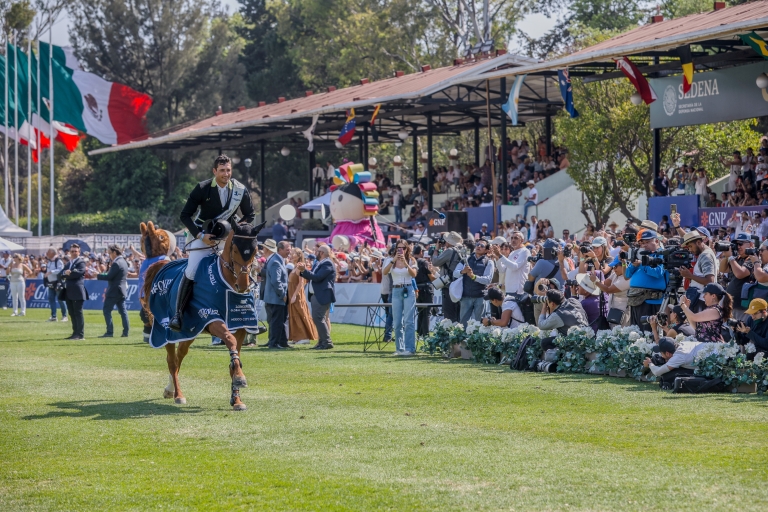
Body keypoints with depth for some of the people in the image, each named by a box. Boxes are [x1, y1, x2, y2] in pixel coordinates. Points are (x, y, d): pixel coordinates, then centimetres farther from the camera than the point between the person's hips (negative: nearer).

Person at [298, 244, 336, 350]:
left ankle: (327, 342, -9)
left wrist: (304, 270, -19)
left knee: (318, 318, -12)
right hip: (317, 295, 11)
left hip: (323, 296, -10)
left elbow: (317, 277, -23)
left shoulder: (327, 264, -15)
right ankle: (322, 342, 17)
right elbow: (312, 277, 18)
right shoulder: (319, 263, 16)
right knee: (317, 319, 12)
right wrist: (302, 271, 7)